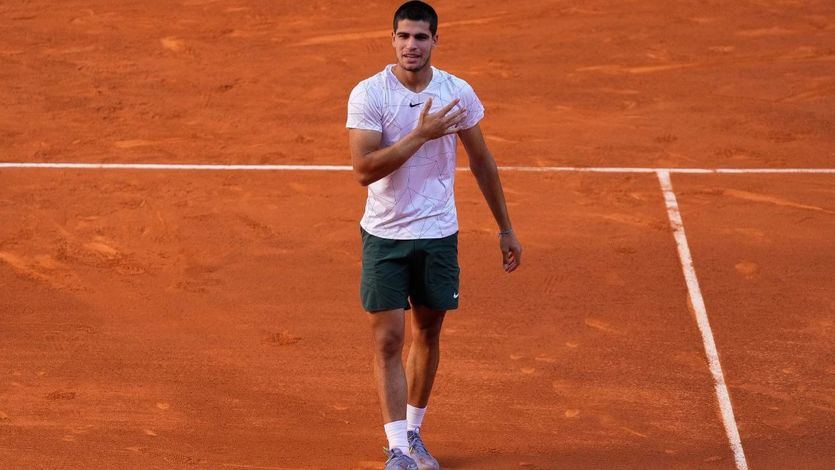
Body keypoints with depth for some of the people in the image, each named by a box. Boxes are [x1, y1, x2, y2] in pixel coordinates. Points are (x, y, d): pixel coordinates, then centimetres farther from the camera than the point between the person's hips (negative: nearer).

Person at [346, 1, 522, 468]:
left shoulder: (459, 93, -3)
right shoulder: (368, 94, -12)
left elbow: (483, 162, 9)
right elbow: (364, 169, -21)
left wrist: (506, 228, 11)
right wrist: (421, 133, -27)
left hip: (438, 234, 3)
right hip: (384, 235, -3)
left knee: (428, 334, 12)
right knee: (388, 340, -6)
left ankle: (413, 432, 28)